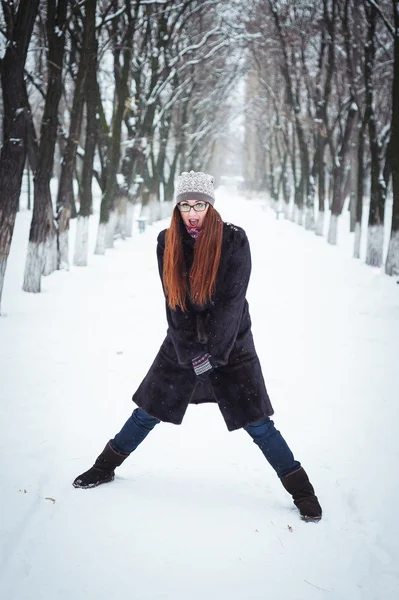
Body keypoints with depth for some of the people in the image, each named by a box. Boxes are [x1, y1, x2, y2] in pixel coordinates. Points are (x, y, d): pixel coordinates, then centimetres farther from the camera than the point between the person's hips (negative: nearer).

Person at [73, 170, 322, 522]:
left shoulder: (233, 240, -14)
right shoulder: (167, 242, -5)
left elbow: (232, 301, -16)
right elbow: (173, 301, -6)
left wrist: (211, 352, -19)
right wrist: (191, 354, -12)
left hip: (230, 344, -3)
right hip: (183, 343, 3)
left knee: (257, 424, -5)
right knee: (147, 413, 10)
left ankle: (303, 492, 7)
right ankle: (104, 468, 30)